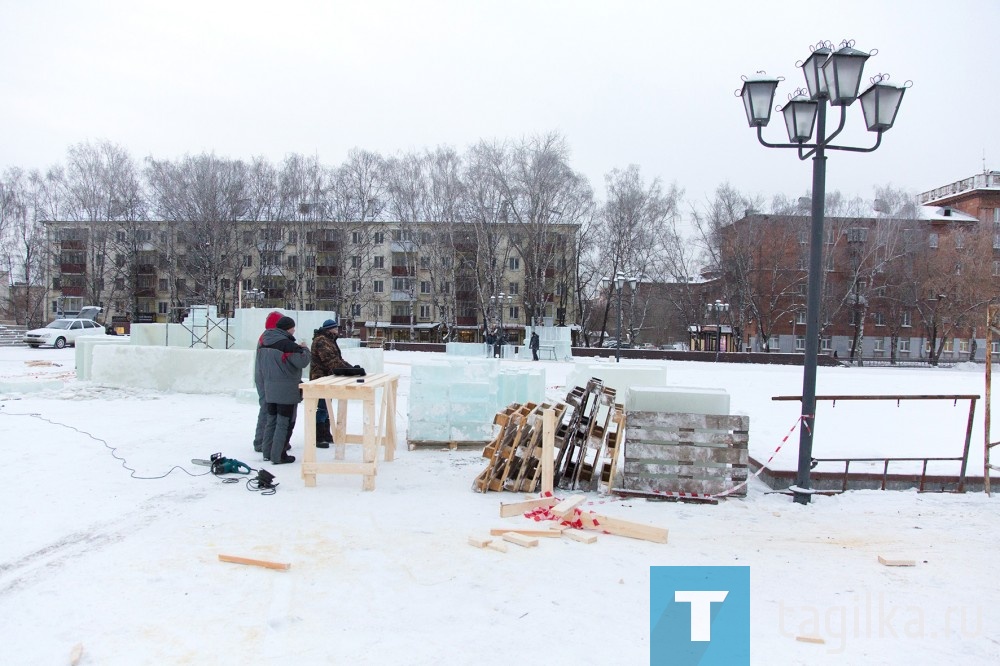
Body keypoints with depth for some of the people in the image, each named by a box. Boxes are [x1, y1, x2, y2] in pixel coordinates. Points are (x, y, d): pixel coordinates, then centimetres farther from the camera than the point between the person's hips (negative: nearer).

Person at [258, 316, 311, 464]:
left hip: (269, 389, 8)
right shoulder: (287, 344, -19)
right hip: (287, 390, -8)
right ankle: (278, 456, 3)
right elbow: (302, 361, -20)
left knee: (272, 420, 17)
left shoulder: (264, 343, 8)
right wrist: (304, 349, -3)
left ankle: (267, 452, 24)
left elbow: (261, 364, 16)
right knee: (285, 423, 0)